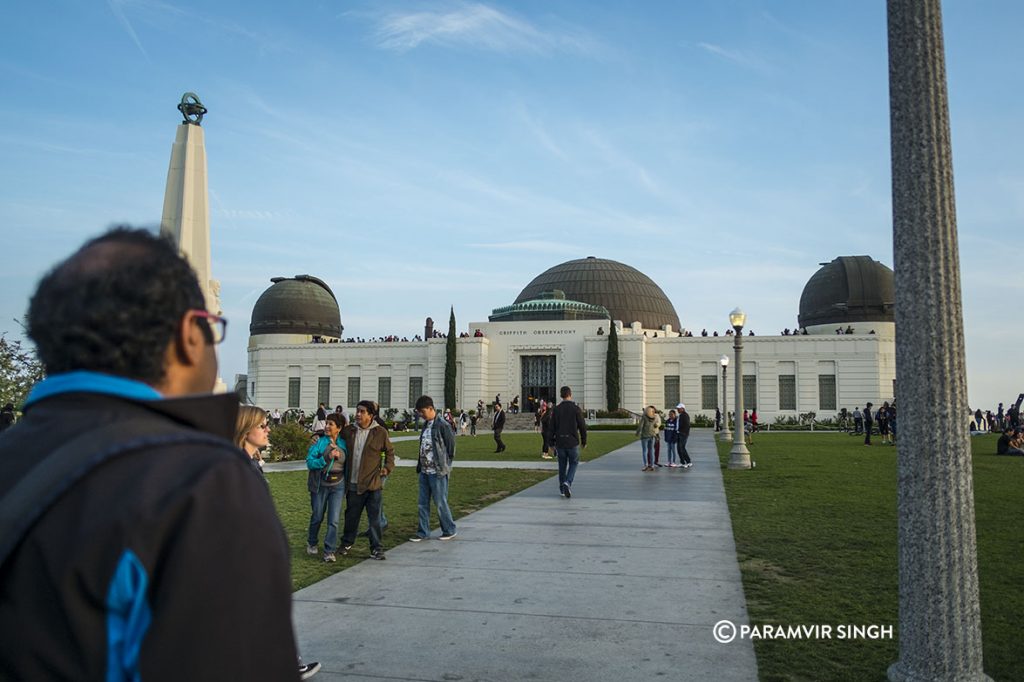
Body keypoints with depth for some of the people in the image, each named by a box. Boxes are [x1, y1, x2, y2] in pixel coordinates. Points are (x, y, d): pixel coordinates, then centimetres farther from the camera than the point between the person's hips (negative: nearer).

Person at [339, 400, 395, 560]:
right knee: (351, 515, 15)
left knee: (375, 518, 1)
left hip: (372, 483, -2)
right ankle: (347, 543, 34)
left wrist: (388, 467, -3)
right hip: (353, 483, 3)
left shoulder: (380, 432, -3)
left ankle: (376, 549, 10)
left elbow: (390, 451, 8)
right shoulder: (348, 431, 4)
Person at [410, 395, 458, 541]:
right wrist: (419, 466, 11)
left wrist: (445, 465, -7)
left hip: (437, 472, -8)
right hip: (424, 471, 8)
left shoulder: (442, 425, -12)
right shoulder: (426, 425, 12)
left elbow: (451, 446, -11)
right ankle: (423, 532, 18)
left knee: (440, 503, 1)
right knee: (422, 503, 10)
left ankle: (449, 530, 16)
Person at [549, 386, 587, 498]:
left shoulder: (556, 409, 0)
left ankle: (562, 489, 20)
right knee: (573, 464, 13)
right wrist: (584, 441, 7)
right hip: (573, 442, -2)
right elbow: (582, 426, -5)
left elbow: (552, 427, 1)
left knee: (562, 465, 15)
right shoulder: (576, 409, -7)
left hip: (560, 442, 2)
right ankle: (567, 482, -10)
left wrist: (552, 443, 10)